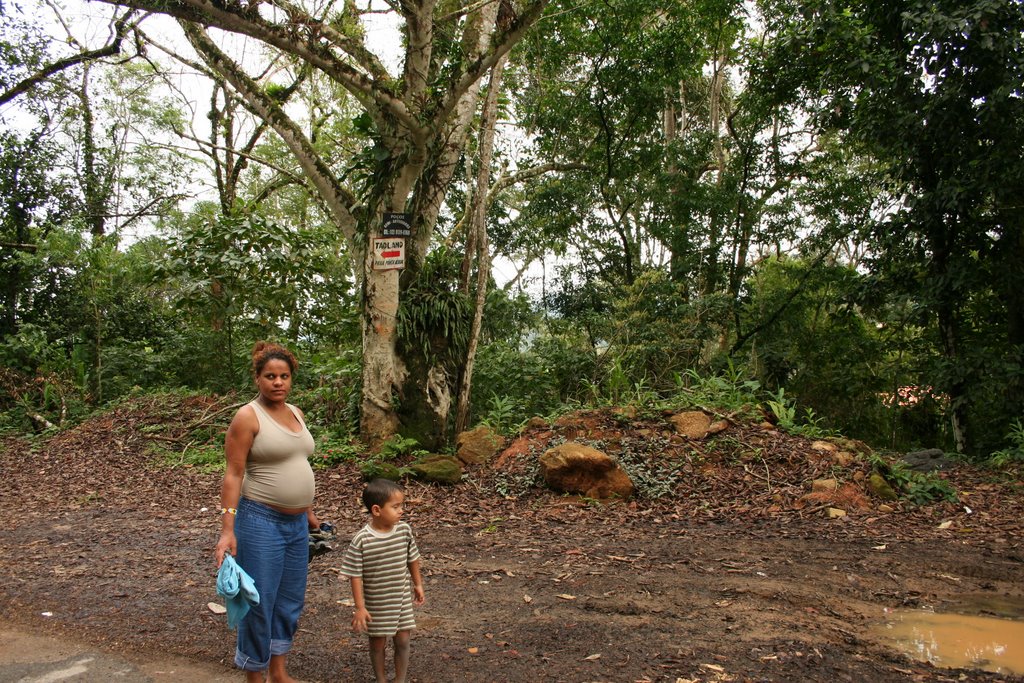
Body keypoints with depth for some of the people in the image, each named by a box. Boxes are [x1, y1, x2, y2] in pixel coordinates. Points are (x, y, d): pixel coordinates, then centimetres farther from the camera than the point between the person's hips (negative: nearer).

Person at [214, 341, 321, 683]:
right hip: (261, 521, -7)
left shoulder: (295, 413, 9)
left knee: (290, 600, 16)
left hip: (295, 523, 8)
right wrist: (228, 529, -21)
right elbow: (233, 475, -15)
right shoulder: (247, 417, -12)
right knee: (259, 603, 3)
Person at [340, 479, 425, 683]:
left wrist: (418, 584, 14)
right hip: (376, 604, -3)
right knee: (377, 643, 15)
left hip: (403, 599, 3)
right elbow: (355, 575, -16)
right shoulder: (361, 540, -23)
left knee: (402, 641, 10)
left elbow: (412, 558, 5)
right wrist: (360, 607, -14)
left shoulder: (404, 530, -11)